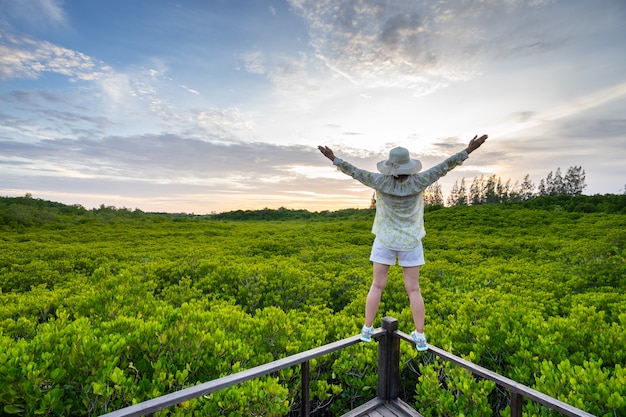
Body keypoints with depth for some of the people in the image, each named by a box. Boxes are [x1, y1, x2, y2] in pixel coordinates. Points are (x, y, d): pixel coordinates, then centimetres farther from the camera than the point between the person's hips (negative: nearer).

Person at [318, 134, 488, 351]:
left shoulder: (382, 181, -15)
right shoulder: (417, 181, -13)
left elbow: (355, 172, -15)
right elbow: (444, 167, -12)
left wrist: (334, 158, -9)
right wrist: (468, 150, -6)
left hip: (385, 240, -1)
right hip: (410, 242, 1)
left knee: (377, 286, 8)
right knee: (413, 290, 9)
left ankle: (367, 330, 14)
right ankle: (420, 337, 13)